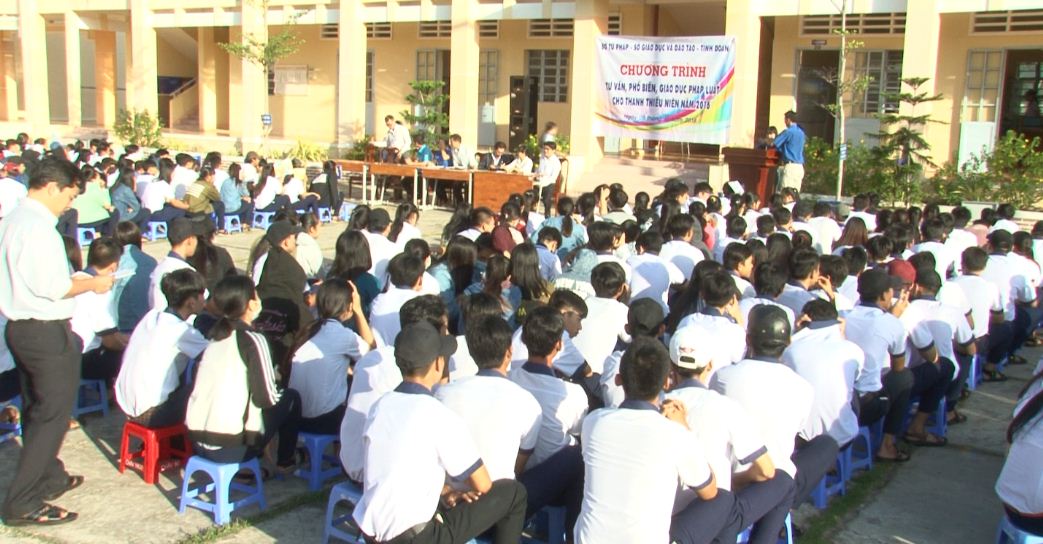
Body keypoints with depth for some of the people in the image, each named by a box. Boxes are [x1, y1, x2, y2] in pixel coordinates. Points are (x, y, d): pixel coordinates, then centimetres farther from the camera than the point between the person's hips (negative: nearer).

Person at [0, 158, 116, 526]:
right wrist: (93, 284, -8)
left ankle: (49, 478, 36)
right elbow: (53, 287, -23)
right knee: (52, 415, -2)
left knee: (37, 410, 20)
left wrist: (78, 279, 15)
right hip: (45, 332, -10)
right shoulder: (38, 227, -19)